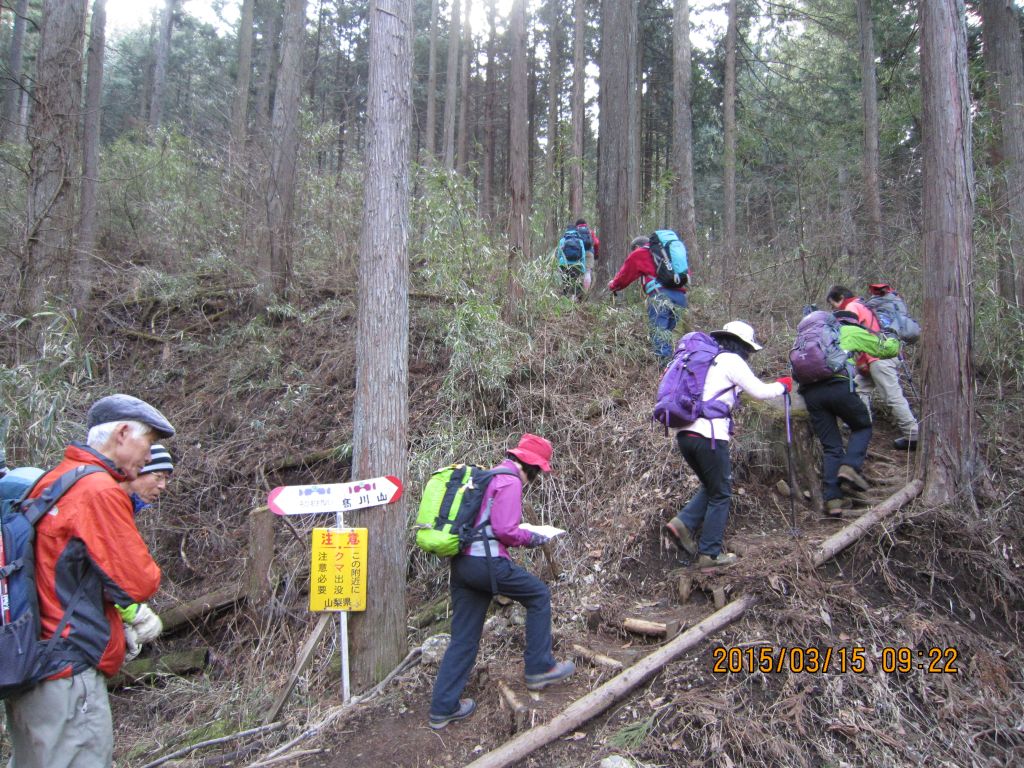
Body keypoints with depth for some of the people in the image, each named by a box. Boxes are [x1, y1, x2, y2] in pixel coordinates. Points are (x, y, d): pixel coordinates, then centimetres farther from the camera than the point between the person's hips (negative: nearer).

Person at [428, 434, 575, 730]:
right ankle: (539, 668, 17)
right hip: (486, 562, -9)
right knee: (538, 595, 11)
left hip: (461, 562, 9)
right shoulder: (510, 482, -8)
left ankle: (443, 707, 16)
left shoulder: (488, 476, 21)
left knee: (464, 637, 13)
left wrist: (521, 533, 21)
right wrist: (531, 538, 1)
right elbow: (504, 530, -16)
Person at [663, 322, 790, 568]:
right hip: (709, 435, -8)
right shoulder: (731, 361, -2)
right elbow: (759, 391, 1)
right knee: (721, 494, 5)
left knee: (711, 487, 22)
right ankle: (710, 553, 9)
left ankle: (684, 523, 4)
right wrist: (782, 385, 19)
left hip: (685, 432, 8)